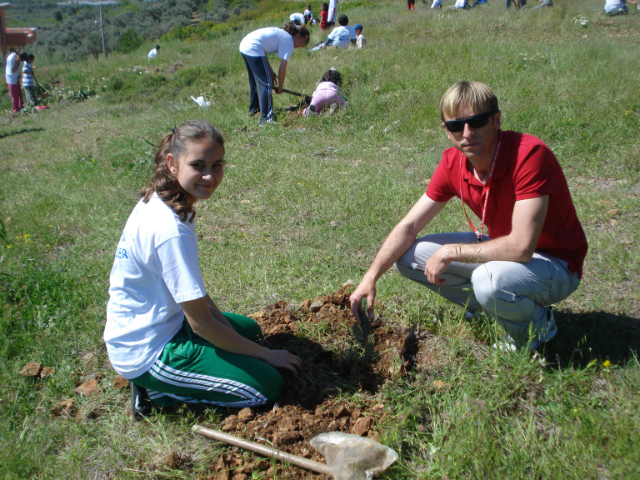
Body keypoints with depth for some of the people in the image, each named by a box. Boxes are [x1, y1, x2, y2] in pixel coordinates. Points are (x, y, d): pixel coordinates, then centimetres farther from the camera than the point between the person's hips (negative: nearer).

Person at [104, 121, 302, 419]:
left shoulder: (155, 202, -1)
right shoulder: (171, 230, -30)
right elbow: (200, 322, -24)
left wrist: (223, 322, 2)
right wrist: (266, 354, -13)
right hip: (147, 353, -9)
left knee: (249, 330, 26)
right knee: (266, 387, -8)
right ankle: (157, 390, -1)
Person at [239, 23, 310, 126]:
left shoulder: (281, 33, 21)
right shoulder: (289, 42, -3)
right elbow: (282, 68, -5)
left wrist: (270, 71, 16)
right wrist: (280, 88, 7)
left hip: (243, 46, 10)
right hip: (253, 50, -10)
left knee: (255, 81, 25)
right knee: (266, 84, -6)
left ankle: (254, 110, 41)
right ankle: (266, 119, -9)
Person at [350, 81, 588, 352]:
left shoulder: (529, 154, -29)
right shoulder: (453, 163, -9)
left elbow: (521, 247, -34)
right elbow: (409, 227, -4)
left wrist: (450, 252, -25)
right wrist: (370, 278, -14)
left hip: (556, 262, -6)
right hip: (502, 248, 7)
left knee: (490, 279, -39)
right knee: (409, 256, -4)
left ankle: (537, 325, -4)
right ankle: (493, 305, 7)